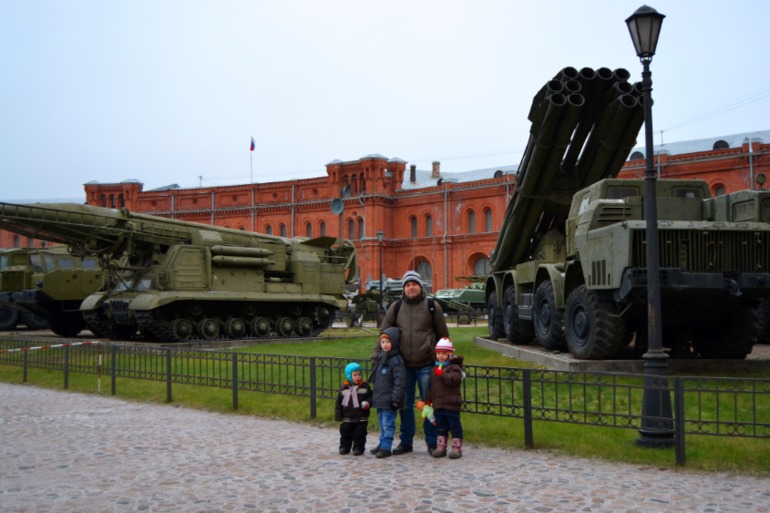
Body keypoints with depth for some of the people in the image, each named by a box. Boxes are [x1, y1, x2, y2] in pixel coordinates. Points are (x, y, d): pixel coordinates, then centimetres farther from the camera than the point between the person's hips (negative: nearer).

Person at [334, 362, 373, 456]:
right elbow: (338, 403, 3)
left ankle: (358, 448, 17)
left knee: (359, 434, 4)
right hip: (347, 419, 1)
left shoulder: (365, 386, -4)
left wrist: (367, 403, -19)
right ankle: (344, 447, 26)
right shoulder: (344, 388, -1)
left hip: (361, 418, -1)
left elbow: (370, 397, 3)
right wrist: (338, 416, 1)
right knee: (345, 434, 11)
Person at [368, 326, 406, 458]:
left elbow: (400, 382, -19)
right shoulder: (381, 358, 12)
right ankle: (382, 444, 28)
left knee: (388, 424, -3)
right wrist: (375, 396, 21)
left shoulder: (397, 361, -15)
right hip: (380, 399, 9)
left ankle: (386, 447, 2)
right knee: (381, 422, 17)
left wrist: (396, 398, -20)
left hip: (389, 400, -9)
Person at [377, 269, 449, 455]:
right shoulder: (396, 307, 7)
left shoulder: (432, 306, 1)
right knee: (405, 405, 9)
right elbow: (384, 332, 13)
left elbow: (443, 335, 5)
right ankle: (406, 441, 19)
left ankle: (432, 442, 12)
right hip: (404, 365, 3)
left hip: (426, 365, -2)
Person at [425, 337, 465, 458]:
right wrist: (428, 399, 18)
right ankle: (441, 447, 18)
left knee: (455, 426, 1)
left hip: (451, 404, -6)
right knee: (440, 427, 12)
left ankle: (457, 448, 7)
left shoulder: (454, 367, -7)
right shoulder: (435, 368, 14)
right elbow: (431, 385, 20)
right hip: (438, 404, 7)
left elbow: (453, 380, -25)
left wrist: (441, 374, -27)